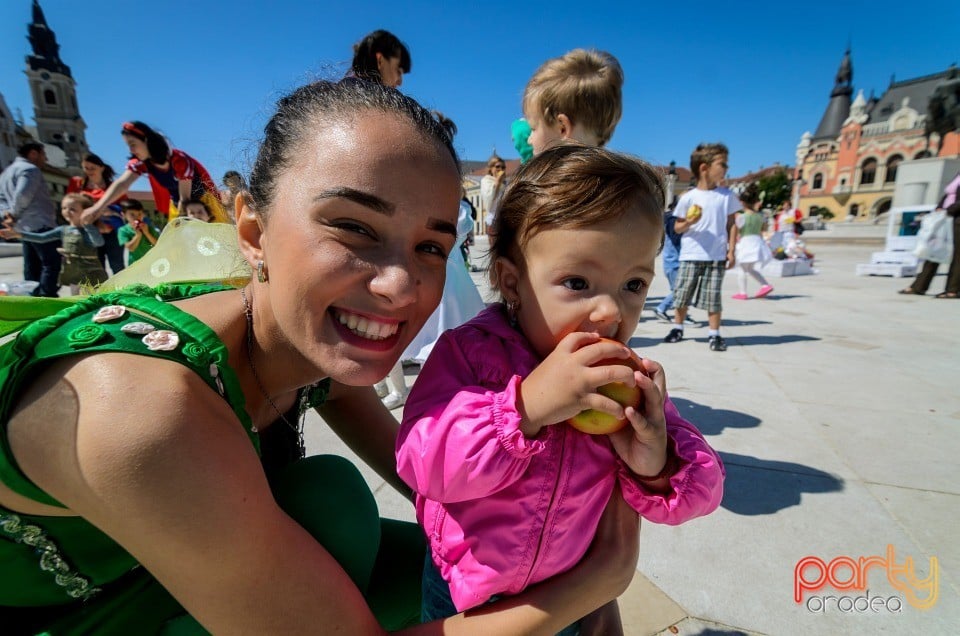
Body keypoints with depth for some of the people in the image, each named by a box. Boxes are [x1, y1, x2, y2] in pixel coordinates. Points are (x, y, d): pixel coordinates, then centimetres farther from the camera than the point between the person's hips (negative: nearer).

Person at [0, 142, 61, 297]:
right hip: (39, 224, -10)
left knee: (32, 266, 10)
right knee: (51, 262, -12)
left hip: (24, 227, 10)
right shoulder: (30, 169, -6)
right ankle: (46, 298, -18)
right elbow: (22, 195, -18)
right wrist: (14, 214, -4)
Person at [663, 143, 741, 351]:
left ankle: (714, 334, 11)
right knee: (682, 294, 6)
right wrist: (690, 222, -18)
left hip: (716, 256, 1)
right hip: (690, 255, -1)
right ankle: (677, 328, 22)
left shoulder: (727, 196, 5)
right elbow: (677, 227, 3)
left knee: (713, 297, 1)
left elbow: (731, 224, 9)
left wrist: (731, 250, 2)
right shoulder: (688, 197, -1)